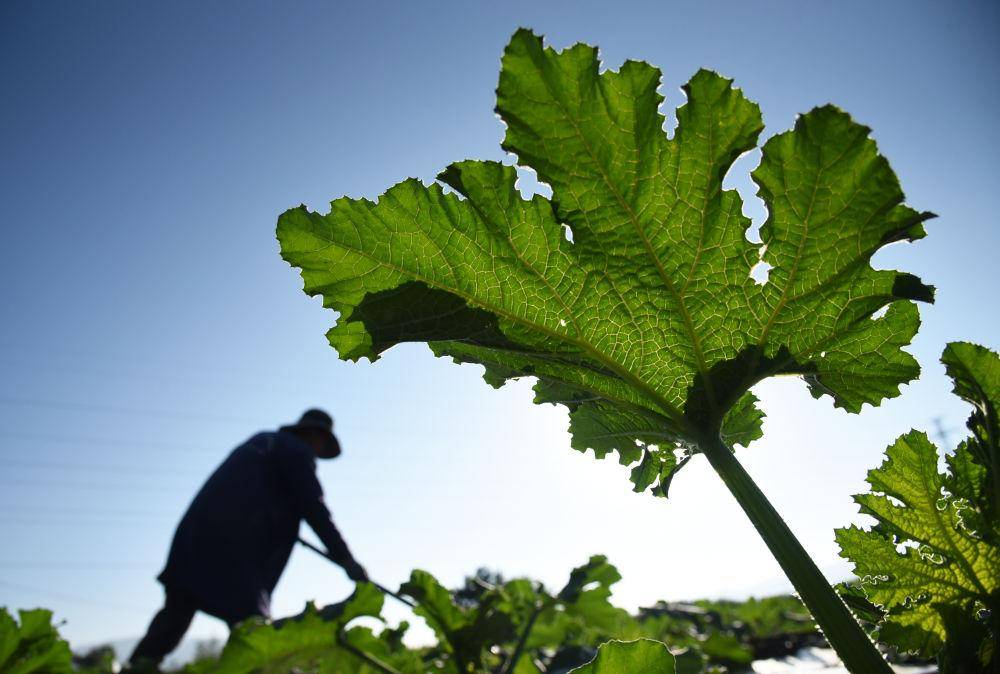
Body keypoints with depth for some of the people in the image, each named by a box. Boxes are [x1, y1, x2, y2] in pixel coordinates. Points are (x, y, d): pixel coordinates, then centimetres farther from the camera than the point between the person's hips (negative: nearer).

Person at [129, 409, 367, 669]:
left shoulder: (261, 442, 27)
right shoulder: (297, 451, 2)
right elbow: (314, 508, -7)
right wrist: (346, 559, -5)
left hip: (194, 535, 8)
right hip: (232, 548, -8)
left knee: (176, 611, 15)